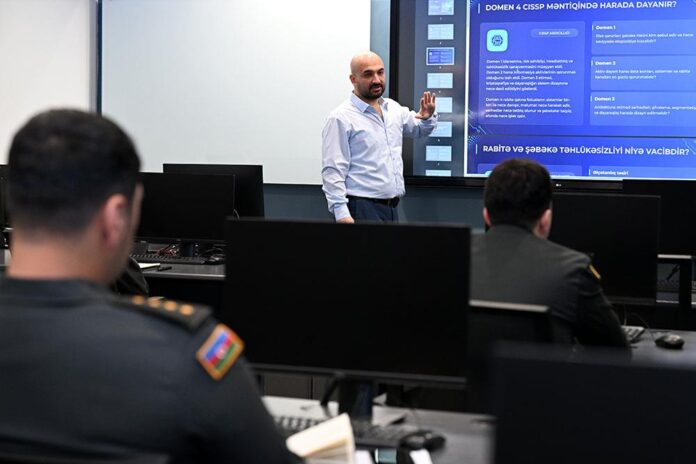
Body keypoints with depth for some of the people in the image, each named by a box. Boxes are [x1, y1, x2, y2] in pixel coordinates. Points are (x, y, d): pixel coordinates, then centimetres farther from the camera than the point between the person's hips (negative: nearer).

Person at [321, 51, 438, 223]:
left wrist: (428, 117, 8)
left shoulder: (394, 109, 14)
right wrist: (341, 213, -24)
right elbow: (333, 171, -14)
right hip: (362, 209, -7)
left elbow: (419, 129, 33)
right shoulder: (341, 118, -8)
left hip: (391, 208, 7)